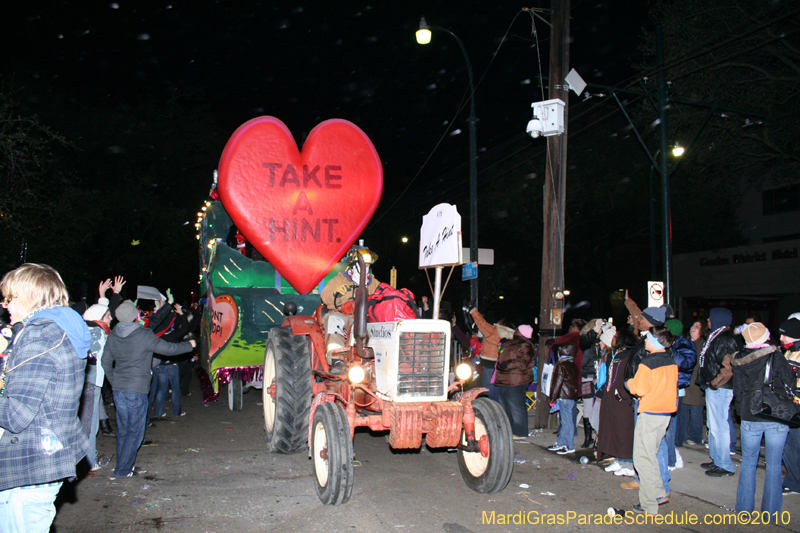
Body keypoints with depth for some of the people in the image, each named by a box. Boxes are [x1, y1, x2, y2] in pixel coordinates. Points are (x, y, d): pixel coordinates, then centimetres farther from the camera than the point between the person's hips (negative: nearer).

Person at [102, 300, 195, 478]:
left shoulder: (113, 335, 5)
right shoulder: (144, 335, -15)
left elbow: (106, 361, 13)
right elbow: (169, 349, -8)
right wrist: (189, 345, 8)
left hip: (118, 390, 6)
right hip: (136, 391, -6)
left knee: (123, 429, 17)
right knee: (135, 431, 3)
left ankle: (121, 465, 24)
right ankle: (123, 470, 6)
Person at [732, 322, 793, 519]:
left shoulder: (739, 360, -1)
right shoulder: (776, 357, -10)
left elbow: (738, 391, 5)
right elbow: (790, 383, -6)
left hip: (750, 417, 2)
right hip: (777, 418, -2)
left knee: (748, 463, 13)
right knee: (774, 466, 6)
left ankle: (744, 507, 16)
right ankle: (771, 512, 10)